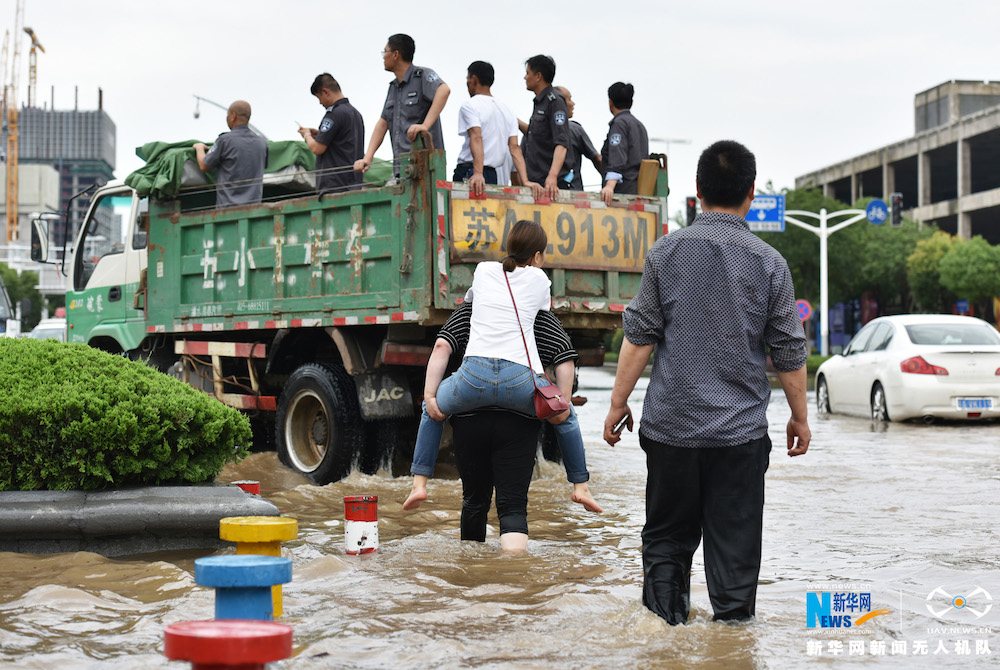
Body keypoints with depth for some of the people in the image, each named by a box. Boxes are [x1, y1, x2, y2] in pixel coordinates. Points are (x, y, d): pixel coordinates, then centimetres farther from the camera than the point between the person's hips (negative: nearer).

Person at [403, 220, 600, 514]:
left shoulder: (483, 270, 22)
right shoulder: (538, 279, 17)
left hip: (474, 375, 1)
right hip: (521, 380, -1)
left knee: (433, 409, 31)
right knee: (565, 416, 29)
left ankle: (419, 483, 23)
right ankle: (580, 487, 28)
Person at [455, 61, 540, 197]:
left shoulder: (470, 105, -2)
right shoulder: (507, 109, 19)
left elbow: (476, 138, -18)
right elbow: (514, 147, 8)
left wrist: (478, 174, -30)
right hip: (500, 179, 7)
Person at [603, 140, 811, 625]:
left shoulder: (666, 252, -2)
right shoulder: (769, 263, -2)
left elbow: (639, 336, -2)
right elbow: (789, 352, 2)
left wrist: (618, 403, 7)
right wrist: (799, 417, 14)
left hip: (670, 425, 1)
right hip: (740, 430, -1)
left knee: (666, 541, 12)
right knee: (735, 548, 7)